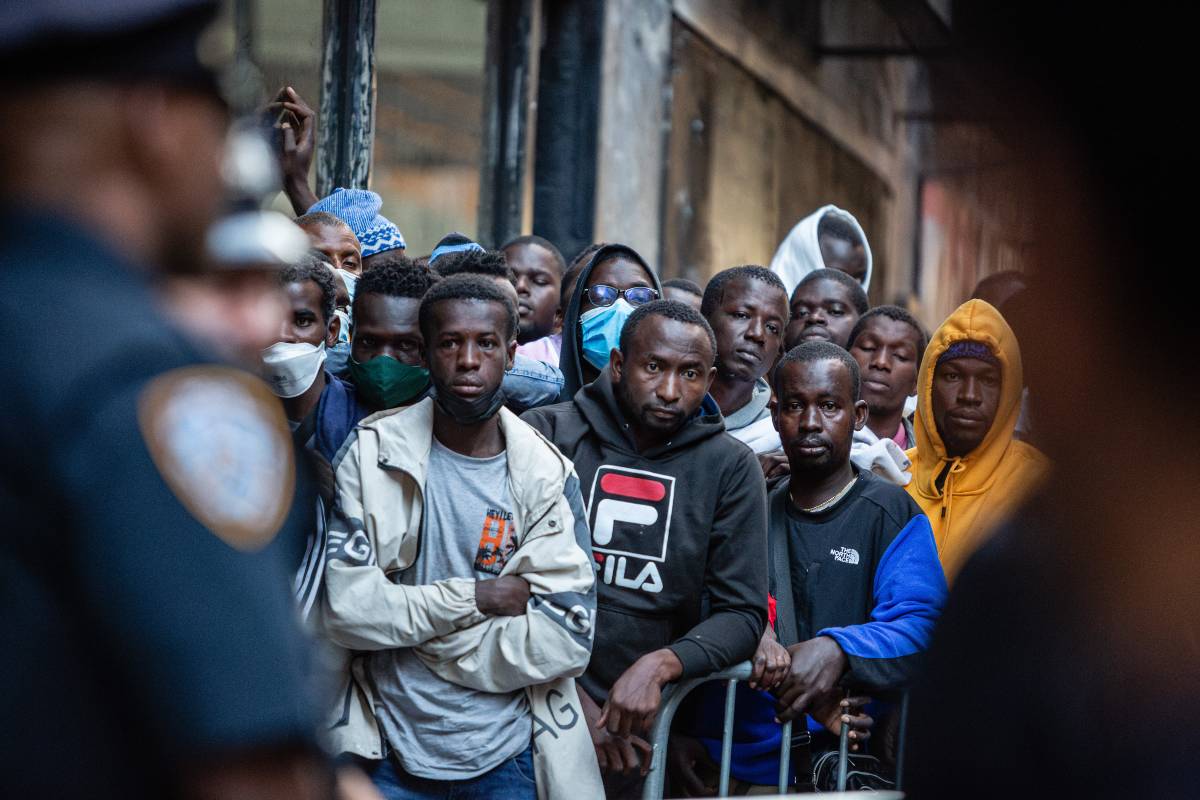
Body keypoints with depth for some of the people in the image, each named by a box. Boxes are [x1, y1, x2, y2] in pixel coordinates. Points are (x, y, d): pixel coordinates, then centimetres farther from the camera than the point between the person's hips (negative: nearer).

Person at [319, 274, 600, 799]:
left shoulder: (547, 476, -3)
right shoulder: (373, 455, -3)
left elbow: (565, 643, -13)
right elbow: (345, 609, -13)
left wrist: (406, 618, -12)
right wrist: (476, 597, -15)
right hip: (392, 756, 0)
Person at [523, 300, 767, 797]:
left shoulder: (731, 467, 1)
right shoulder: (547, 435, -3)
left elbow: (742, 612, -1)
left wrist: (661, 664, -18)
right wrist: (568, 693, -15)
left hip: (645, 723, 1)